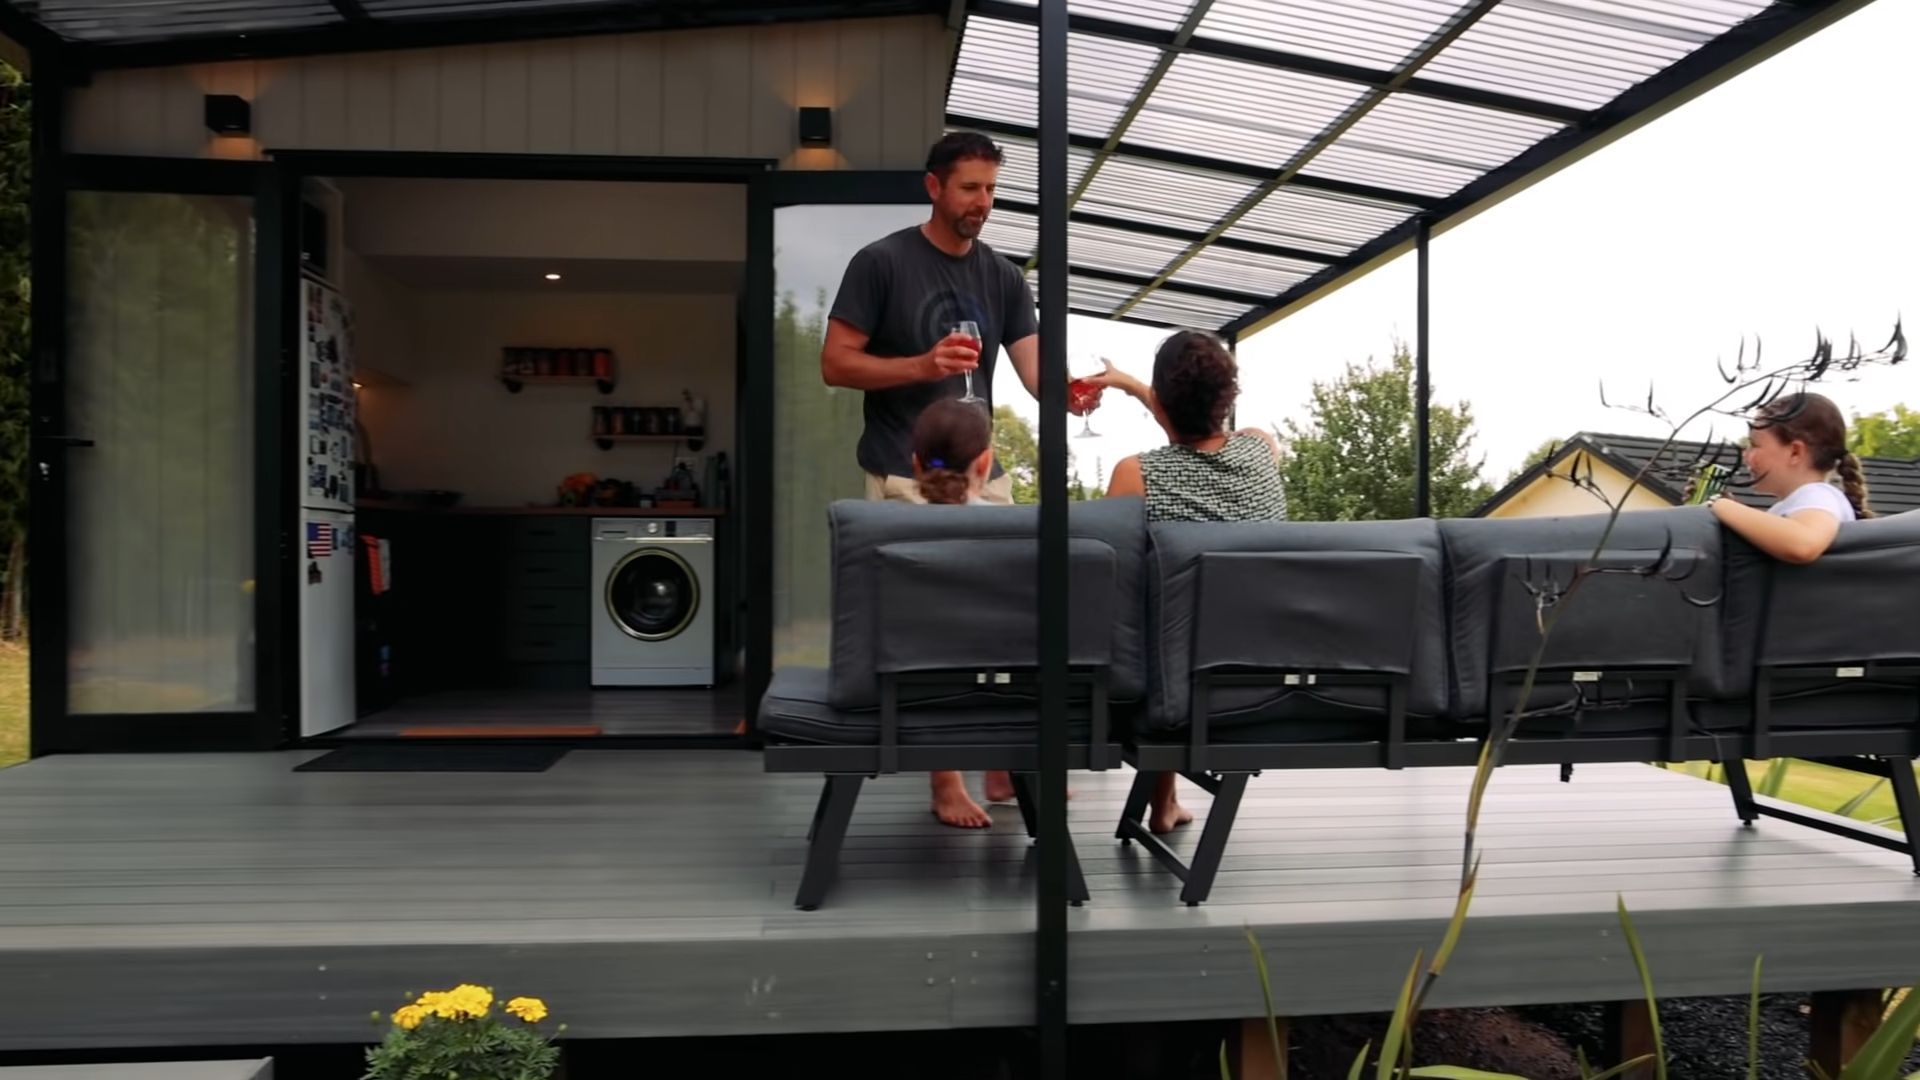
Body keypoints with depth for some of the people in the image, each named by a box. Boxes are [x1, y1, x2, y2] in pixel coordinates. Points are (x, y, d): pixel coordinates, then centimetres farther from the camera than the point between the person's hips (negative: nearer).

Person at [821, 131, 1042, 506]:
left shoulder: (1003, 277, 7)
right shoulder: (881, 262, -6)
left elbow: (1034, 369, -1)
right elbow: (835, 364, -9)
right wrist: (920, 367, -23)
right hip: (903, 478, -4)